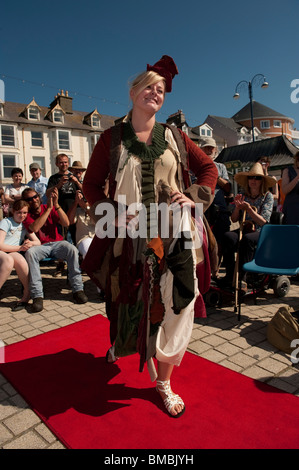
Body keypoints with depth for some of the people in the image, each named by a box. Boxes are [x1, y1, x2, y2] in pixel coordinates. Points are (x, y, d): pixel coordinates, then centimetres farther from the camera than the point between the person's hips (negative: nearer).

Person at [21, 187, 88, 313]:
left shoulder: (50, 208, 8)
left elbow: (66, 223, -6)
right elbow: (34, 228, -18)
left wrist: (56, 205, -16)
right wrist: (49, 208, -18)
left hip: (57, 243, 1)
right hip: (40, 246, -1)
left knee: (72, 249, -30)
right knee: (30, 253, -34)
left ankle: (78, 289, -23)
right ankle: (37, 296, -31)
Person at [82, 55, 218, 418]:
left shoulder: (174, 138, 8)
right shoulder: (112, 139, 3)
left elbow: (208, 167, 15)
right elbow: (90, 184, 5)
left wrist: (197, 198, -3)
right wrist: (112, 212, -12)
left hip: (172, 240, 2)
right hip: (129, 240, -1)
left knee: (173, 310, 5)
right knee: (129, 304, 9)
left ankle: (163, 383, 28)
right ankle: (122, 344, 45)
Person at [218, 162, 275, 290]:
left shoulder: (268, 196, 1)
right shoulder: (243, 195, 10)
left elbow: (263, 222, -6)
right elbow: (234, 219, 7)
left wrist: (248, 209, -16)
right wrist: (237, 207, -12)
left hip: (260, 233, -2)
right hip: (244, 230, 3)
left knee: (247, 239, -38)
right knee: (228, 236, -31)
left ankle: (241, 278, -29)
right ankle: (229, 276, -29)